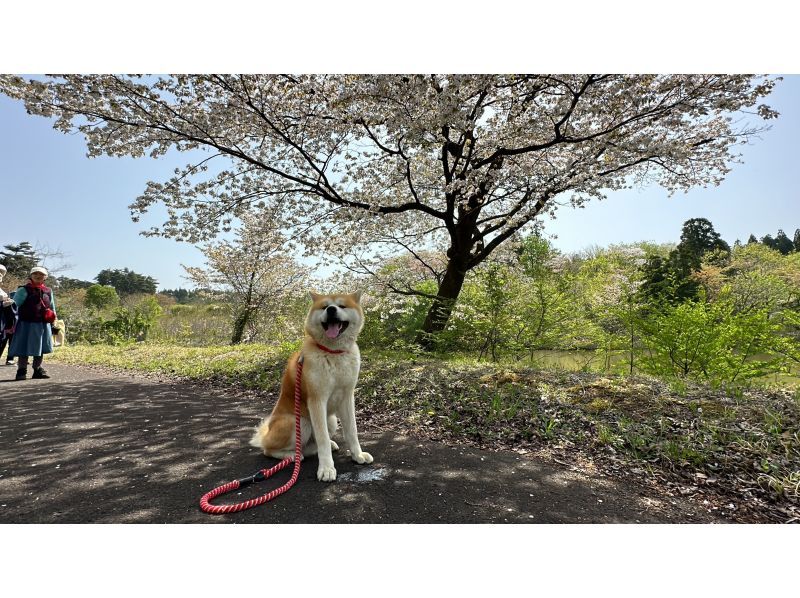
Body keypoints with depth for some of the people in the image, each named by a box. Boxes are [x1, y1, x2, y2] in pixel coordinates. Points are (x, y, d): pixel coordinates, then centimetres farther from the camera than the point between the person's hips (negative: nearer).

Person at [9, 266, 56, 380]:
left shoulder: (48, 291, 11)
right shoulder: (23, 290, -3)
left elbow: (52, 308, 19)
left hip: (43, 325, 4)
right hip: (27, 324, -4)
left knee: (40, 349, 11)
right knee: (23, 349, 0)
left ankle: (38, 370, 21)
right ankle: (21, 371, 10)